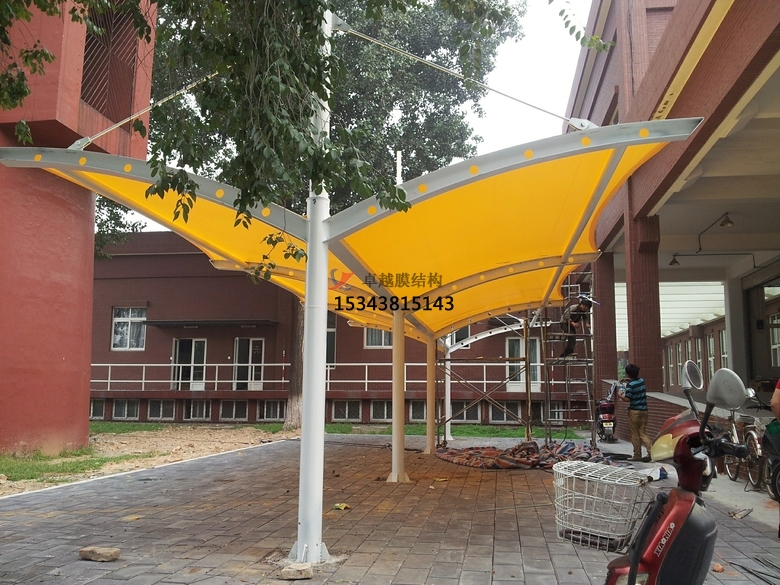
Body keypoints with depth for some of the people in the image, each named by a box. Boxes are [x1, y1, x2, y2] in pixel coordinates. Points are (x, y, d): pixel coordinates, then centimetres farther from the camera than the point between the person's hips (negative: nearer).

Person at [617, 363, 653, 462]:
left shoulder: (630, 384, -15)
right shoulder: (641, 381, 6)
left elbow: (627, 399, -17)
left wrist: (620, 396, -1)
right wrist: (628, 380, 29)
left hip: (634, 411, -6)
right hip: (644, 410, 6)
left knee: (635, 434, 4)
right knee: (643, 433, 8)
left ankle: (637, 455, 9)